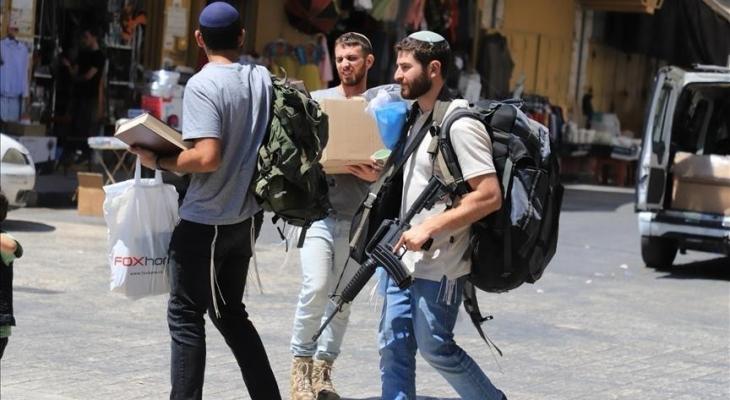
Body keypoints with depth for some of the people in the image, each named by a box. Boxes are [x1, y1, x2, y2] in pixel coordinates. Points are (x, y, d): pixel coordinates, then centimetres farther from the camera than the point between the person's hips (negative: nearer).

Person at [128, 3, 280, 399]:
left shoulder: (202, 84, -16)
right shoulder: (262, 78, 4)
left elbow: (207, 157, -24)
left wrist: (157, 160, -11)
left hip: (204, 222, -7)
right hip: (245, 217, 7)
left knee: (186, 315, 2)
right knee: (230, 312, 19)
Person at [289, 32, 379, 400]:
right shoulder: (316, 101, 5)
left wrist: (376, 175, -14)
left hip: (356, 218, 1)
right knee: (315, 288, -15)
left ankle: (323, 368, 18)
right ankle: (302, 362, 1)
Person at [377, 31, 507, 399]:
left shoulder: (460, 124, -17)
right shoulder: (418, 117, 12)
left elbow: (489, 196, -22)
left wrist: (429, 228, -23)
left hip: (439, 266, -9)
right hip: (407, 259, 9)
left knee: (435, 347, 2)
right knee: (393, 345, 7)